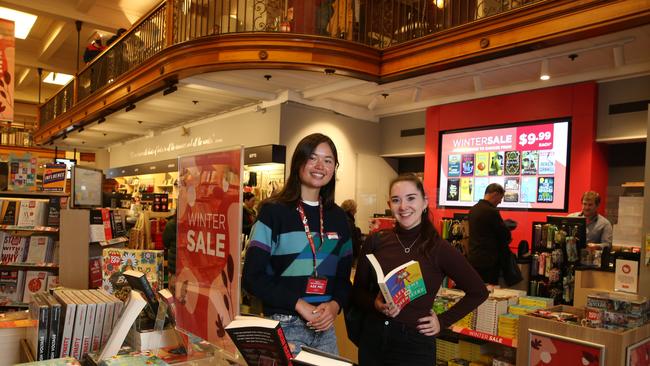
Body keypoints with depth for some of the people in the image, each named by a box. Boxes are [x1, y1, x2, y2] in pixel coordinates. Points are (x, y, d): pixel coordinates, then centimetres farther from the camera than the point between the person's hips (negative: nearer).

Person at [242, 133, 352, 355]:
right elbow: (252, 277, -12)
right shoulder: (273, 211, -9)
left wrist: (335, 305, -8)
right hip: (283, 326, -4)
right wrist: (299, 304, -19)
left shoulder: (338, 216, 6)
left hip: (325, 327, 5)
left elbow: (344, 275, 11)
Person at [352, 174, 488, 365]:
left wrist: (443, 320, -2)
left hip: (416, 343, -3)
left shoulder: (440, 249, -10)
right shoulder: (375, 242, -4)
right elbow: (358, 291, 3)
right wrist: (375, 304, -16)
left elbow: (479, 292, 2)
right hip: (373, 337, 3)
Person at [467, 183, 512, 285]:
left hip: (473, 258, 8)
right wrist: (507, 238, 12)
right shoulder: (491, 211, -17)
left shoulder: (473, 209, 8)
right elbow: (506, 235, -9)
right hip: (488, 260, -8)